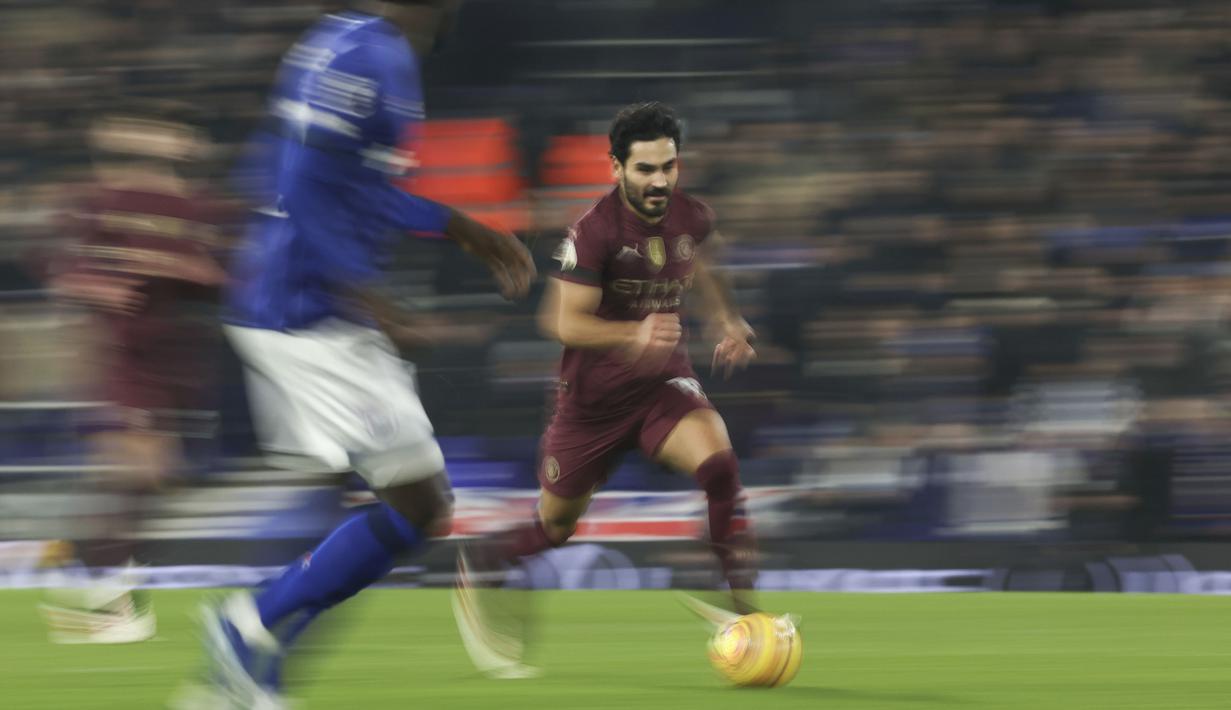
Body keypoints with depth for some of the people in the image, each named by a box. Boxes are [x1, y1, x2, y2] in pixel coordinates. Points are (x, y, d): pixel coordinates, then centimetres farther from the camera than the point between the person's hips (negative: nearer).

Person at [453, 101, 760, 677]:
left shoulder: (693, 218, -4)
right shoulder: (595, 230, -21)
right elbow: (566, 322, -23)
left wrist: (727, 323, 6)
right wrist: (634, 336, -38)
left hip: (662, 380, 3)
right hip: (593, 392, -3)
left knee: (718, 463, -27)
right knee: (556, 526, 10)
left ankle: (744, 612, -23)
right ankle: (475, 569, 42)